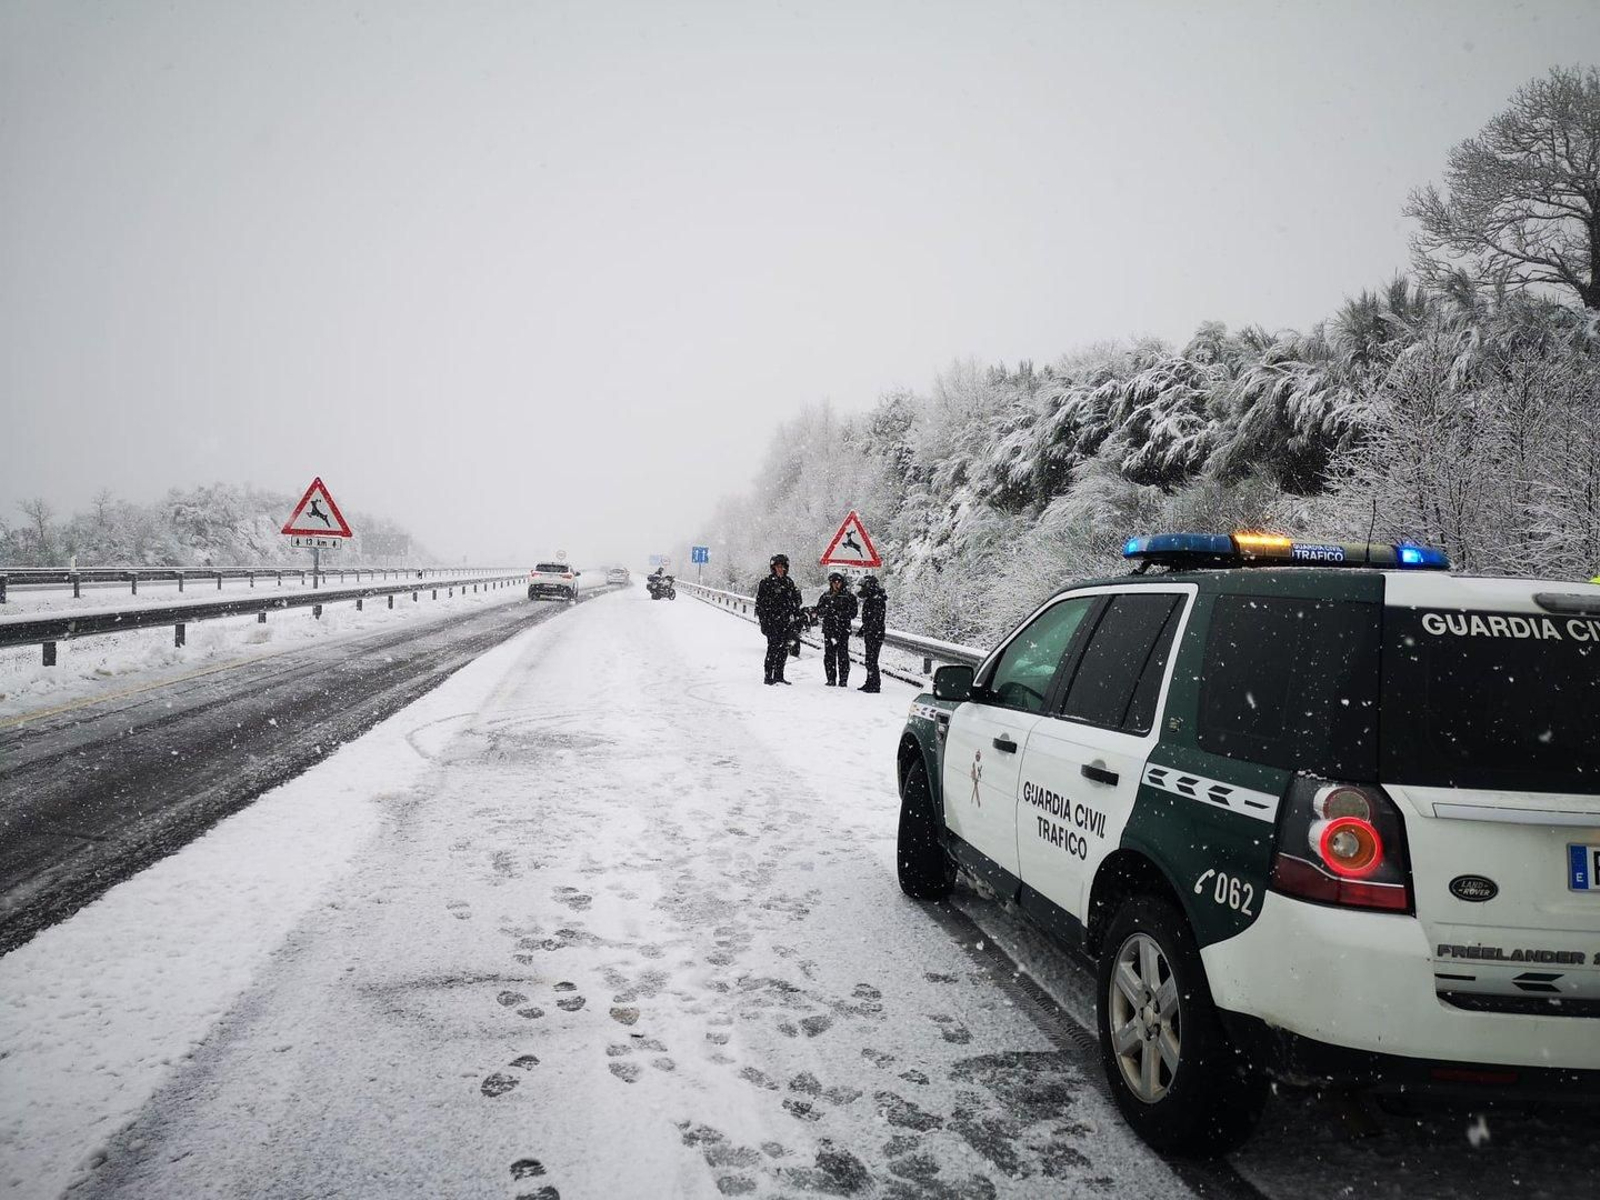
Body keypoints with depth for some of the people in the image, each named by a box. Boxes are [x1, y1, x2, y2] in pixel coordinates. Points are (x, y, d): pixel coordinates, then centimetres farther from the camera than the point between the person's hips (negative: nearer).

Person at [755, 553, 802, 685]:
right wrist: (761, 618, -9)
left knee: (784, 649, 6)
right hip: (771, 621, -5)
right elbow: (760, 601, -3)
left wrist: (795, 616, 15)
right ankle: (768, 676, -5)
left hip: (786, 621, 5)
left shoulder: (789, 582, 14)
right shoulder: (766, 583, -1)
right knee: (773, 647, -10)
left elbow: (796, 601, 21)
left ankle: (779, 676, 15)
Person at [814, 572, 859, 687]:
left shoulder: (848, 597, 6)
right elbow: (819, 613, 9)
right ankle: (831, 679, 6)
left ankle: (843, 680, -1)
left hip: (843, 630, -2)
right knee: (829, 655, 0)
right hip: (828, 629, 2)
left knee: (843, 655, -6)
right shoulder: (825, 596, 13)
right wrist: (828, 608, -10)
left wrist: (840, 613, -14)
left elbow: (853, 613, -1)